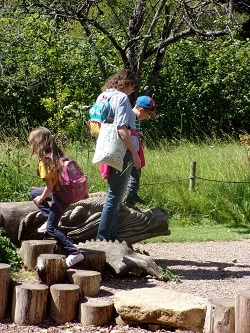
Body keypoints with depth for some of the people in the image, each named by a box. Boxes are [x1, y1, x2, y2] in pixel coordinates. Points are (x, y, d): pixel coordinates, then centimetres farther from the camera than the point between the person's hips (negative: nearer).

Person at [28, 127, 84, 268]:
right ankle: (50, 218, 20)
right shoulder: (57, 155, 5)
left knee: (51, 228, 1)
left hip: (60, 196, -9)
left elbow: (50, 187, -21)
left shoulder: (45, 162, -21)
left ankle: (74, 253, -6)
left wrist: (41, 199, -3)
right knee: (34, 193, 24)